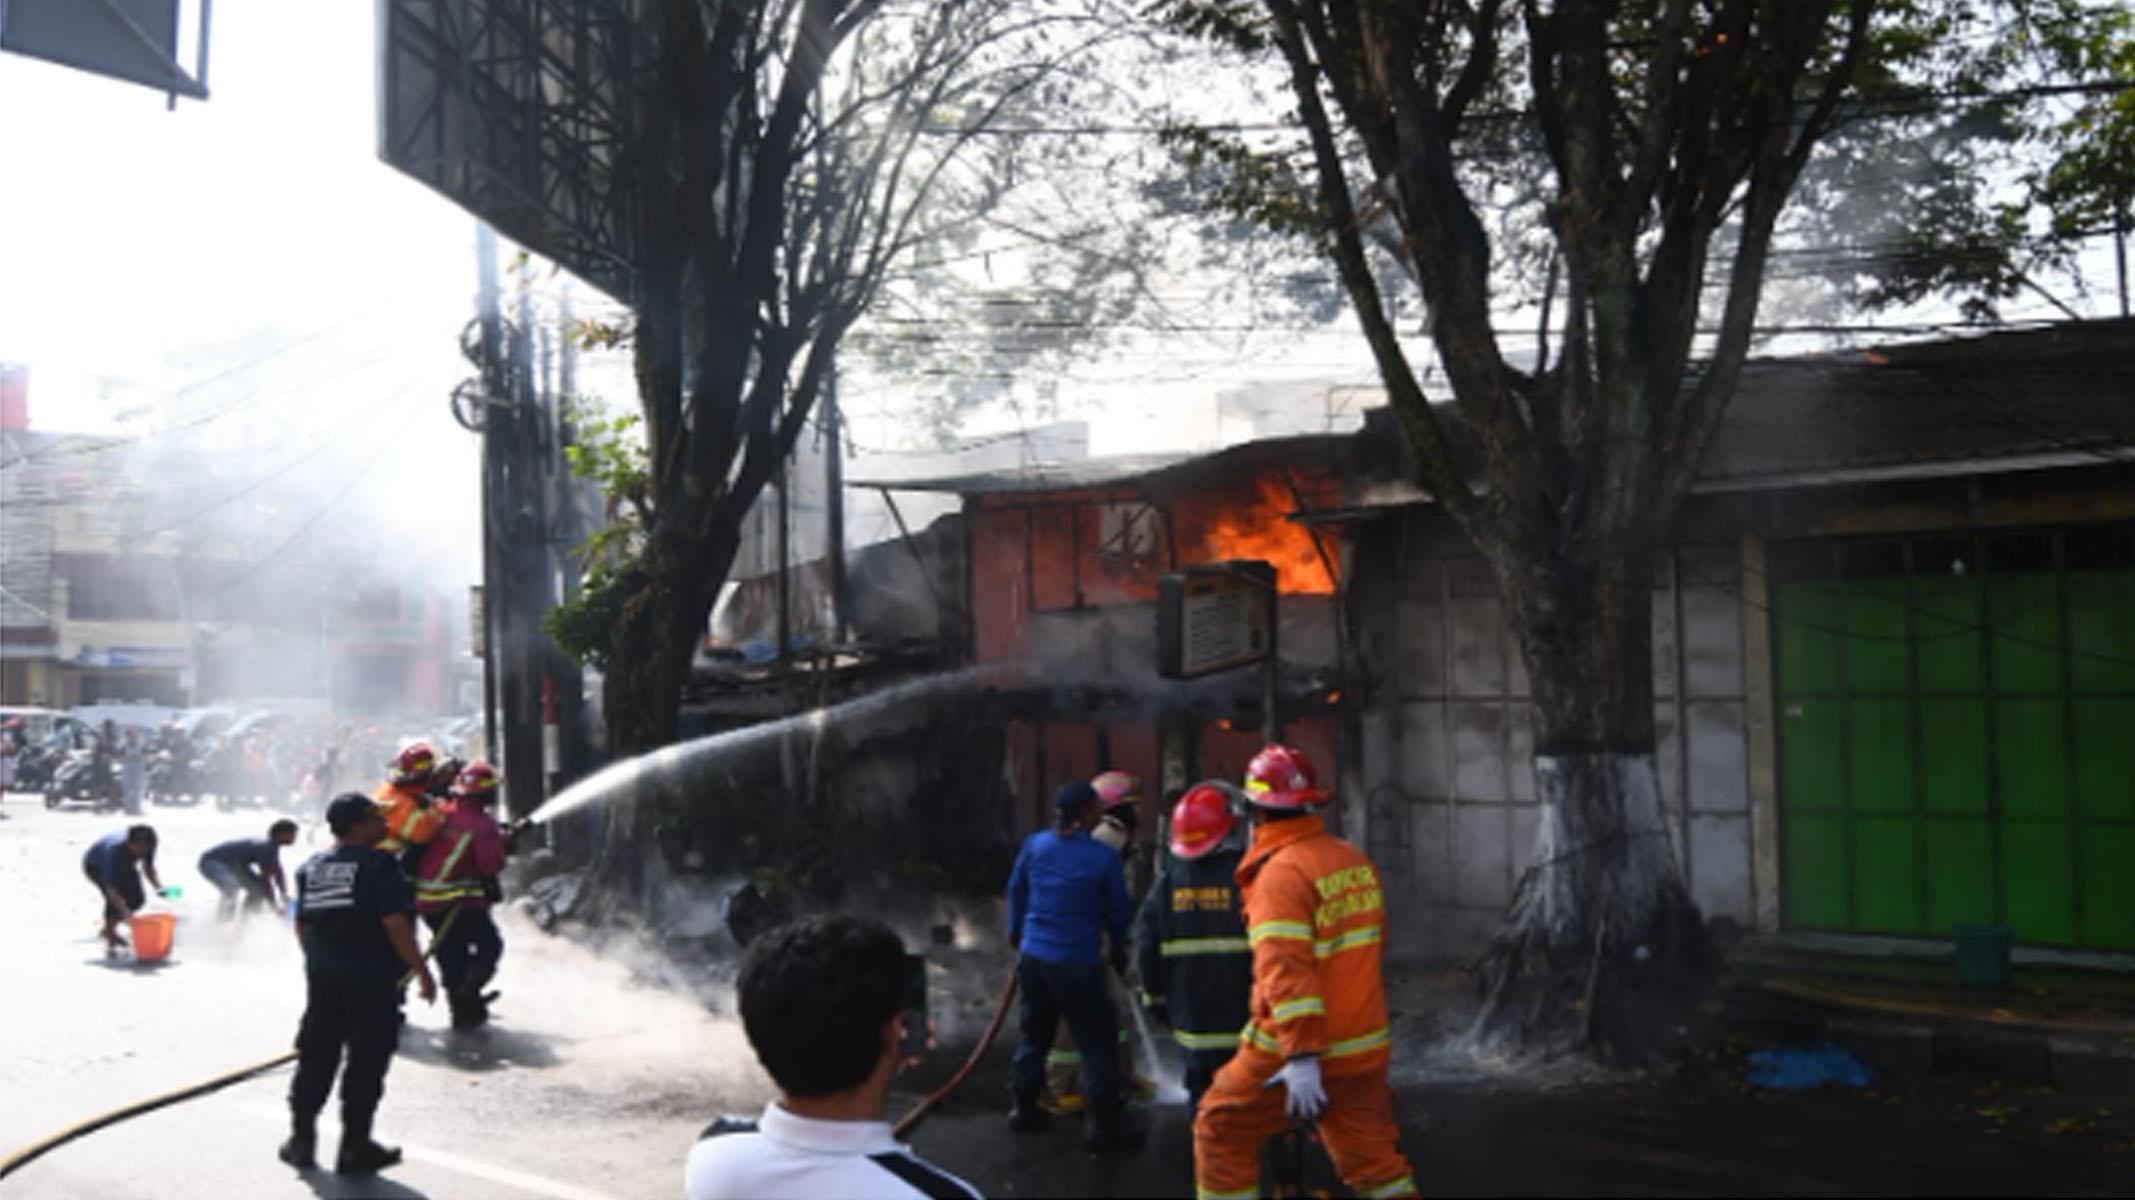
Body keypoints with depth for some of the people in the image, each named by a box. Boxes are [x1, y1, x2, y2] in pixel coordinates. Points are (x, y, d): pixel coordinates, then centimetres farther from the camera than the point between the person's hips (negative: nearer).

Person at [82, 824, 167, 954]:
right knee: (115, 899, -28)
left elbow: (148, 868, -8)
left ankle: (110, 929, 17)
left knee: (138, 899, -7)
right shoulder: (116, 851, -44)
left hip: (124, 866, 6)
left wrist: (159, 887, -25)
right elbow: (111, 888, -46)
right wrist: (125, 912, -55)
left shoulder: (147, 846, -27)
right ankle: (110, 940, -13)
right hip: (96, 866, -6)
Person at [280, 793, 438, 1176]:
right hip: (371, 979, -6)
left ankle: (301, 1140, 23)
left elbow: (302, 925, 14)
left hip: (322, 978, 7)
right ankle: (355, 1148, 8)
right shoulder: (379, 865, -14)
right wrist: (422, 971, -13)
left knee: (316, 1058, 17)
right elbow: (395, 925, -19)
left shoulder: (311, 868, 8)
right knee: (367, 1062, 3)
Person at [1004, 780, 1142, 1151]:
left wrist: (1016, 932, 31)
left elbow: (1016, 891, 13)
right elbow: (1119, 911, -3)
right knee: (1097, 1042, 5)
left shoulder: (1034, 845, -1)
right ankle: (1105, 1124, 8)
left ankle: (1022, 1109, 30)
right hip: (1078, 964, -5)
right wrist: (1119, 953, 15)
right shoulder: (1103, 857, -14)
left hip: (1033, 957, 6)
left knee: (1034, 1035, 21)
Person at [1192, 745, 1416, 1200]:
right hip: (1366, 1045, 7)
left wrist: (1301, 1058, -30)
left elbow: (1285, 966, -26)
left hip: (1300, 1051, -7)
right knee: (1370, 1154, 16)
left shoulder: (1282, 872, -17)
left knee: (1222, 1130, 9)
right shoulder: (1355, 860, 6)